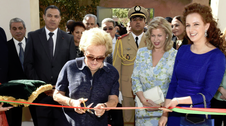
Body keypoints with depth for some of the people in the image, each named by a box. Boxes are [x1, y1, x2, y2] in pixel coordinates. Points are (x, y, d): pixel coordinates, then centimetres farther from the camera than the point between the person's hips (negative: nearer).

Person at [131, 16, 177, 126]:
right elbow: (135, 79, 3)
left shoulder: (174, 55, -4)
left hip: (164, 110, -2)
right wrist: (143, 99, -9)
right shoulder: (141, 53, 5)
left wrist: (162, 104, -16)